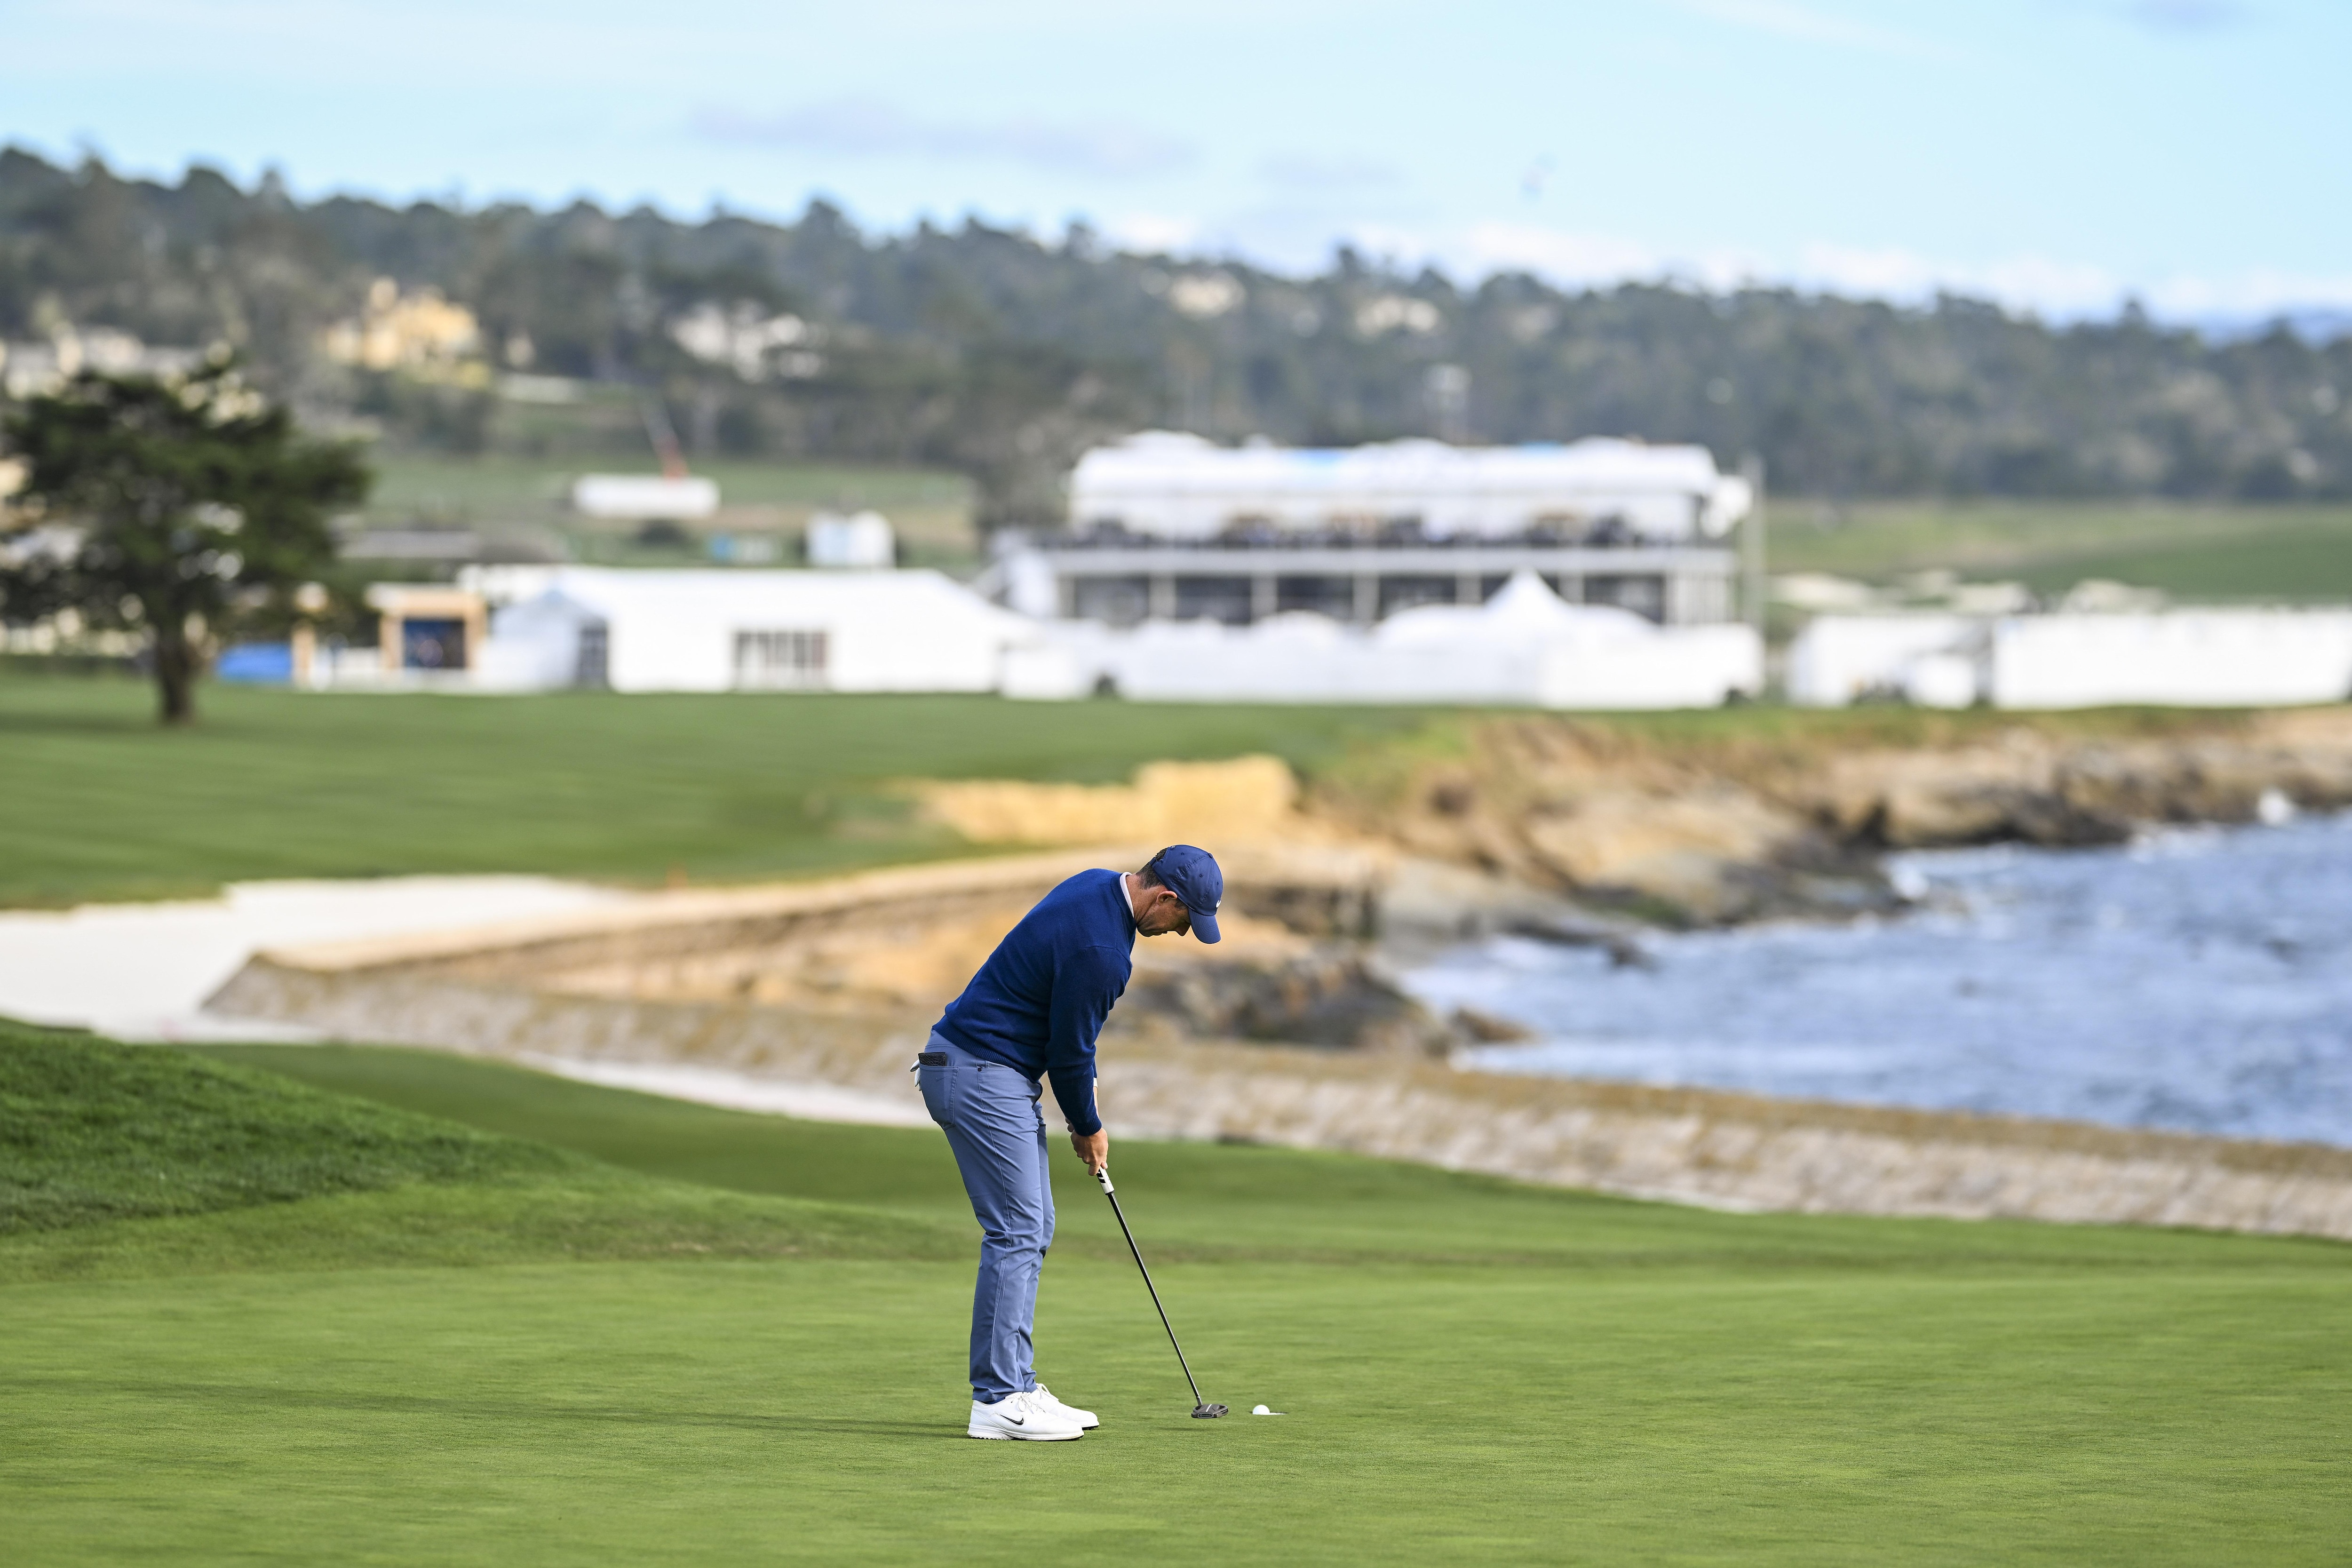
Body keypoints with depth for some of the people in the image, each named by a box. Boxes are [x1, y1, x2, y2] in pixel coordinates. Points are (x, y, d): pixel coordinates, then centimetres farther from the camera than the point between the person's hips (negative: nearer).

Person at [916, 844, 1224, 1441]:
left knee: (1032, 1229, 11)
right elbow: (1069, 1050, -15)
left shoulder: (1097, 888, 7)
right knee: (1017, 1231, -11)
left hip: (997, 1072, 11)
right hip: (982, 1077, -11)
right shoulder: (1099, 946, -25)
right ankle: (997, 1401, -10)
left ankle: (1016, 1385, 14)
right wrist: (1089, 1128, 1)